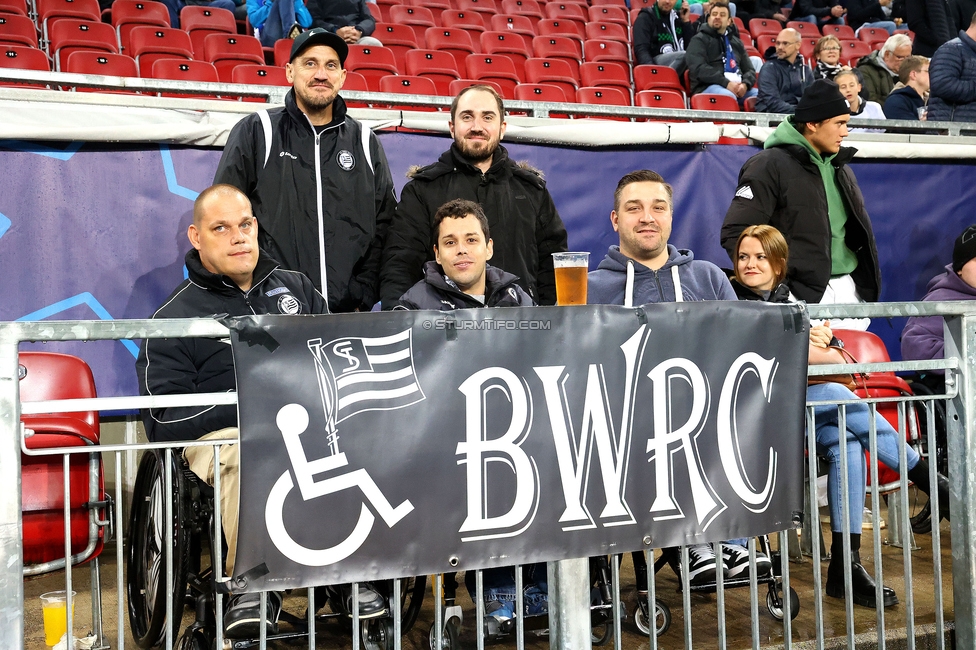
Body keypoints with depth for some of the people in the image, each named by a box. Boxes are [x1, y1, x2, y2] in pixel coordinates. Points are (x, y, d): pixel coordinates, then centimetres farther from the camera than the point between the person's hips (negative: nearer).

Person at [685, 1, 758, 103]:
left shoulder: (736, 42, 26)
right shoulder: (699, 40, 8)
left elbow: (749, 70, 22)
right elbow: (699, 68, -9)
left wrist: (745, 84, -4)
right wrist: (726, 83, -19)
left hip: (737, 86, 6)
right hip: (708, 86, -6)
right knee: (728, 96, -39)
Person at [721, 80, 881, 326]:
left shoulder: (840, 168, 17)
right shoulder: (770, 166, -8)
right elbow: (735, 233, -14)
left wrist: (869, 283, 15)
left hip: (850, 290, 8)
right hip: (803, 295, -8)